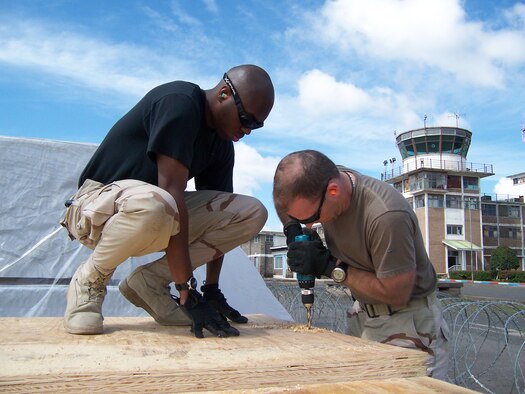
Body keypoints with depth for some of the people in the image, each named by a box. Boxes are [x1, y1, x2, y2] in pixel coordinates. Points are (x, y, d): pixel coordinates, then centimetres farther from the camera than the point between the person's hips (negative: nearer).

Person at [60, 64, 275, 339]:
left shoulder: (222, 146, 4)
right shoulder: (178, 102, -21)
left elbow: (218, 219, 5)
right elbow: (170, 192, -31)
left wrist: (212, 290, 0)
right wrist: (187, 292, -32)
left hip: (160, 215, 7)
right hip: (97, 209, -7)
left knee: (252, 213, -7)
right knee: (153, 204, -43)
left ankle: (150, 280, -4)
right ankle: (89, 282, -10)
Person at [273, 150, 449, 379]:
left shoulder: (386, 216, -33)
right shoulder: (321, 183, -13)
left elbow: (396, 294, -24)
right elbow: (287, 200, 9)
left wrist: (330, 266, -24)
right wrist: (292, 229, -12)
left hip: (407, 319, -6)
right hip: (363, 314, 6)